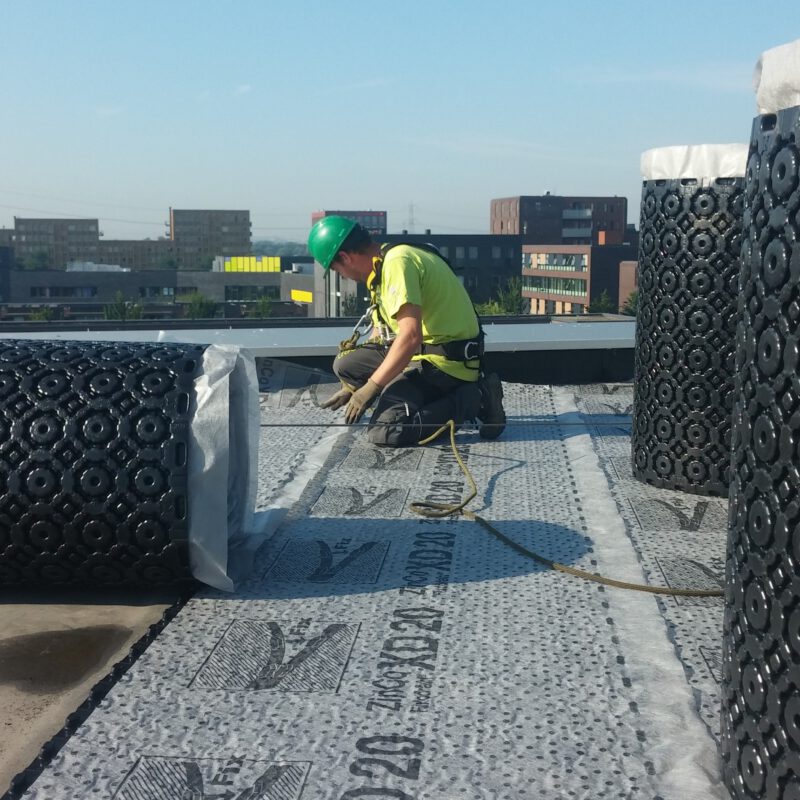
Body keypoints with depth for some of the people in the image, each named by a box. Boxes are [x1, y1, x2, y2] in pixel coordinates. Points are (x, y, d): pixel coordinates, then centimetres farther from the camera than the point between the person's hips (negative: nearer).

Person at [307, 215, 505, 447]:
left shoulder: (397, 262, -19)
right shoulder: (381, 265, 13)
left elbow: (410, 336, -29)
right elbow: (380, 333, 23)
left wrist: (369, 388, -21)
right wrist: (351, 388, 26)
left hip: (446, 361, -10)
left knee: (384, 432, -21)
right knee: (345, 363, 7)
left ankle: (472, 400, -7)